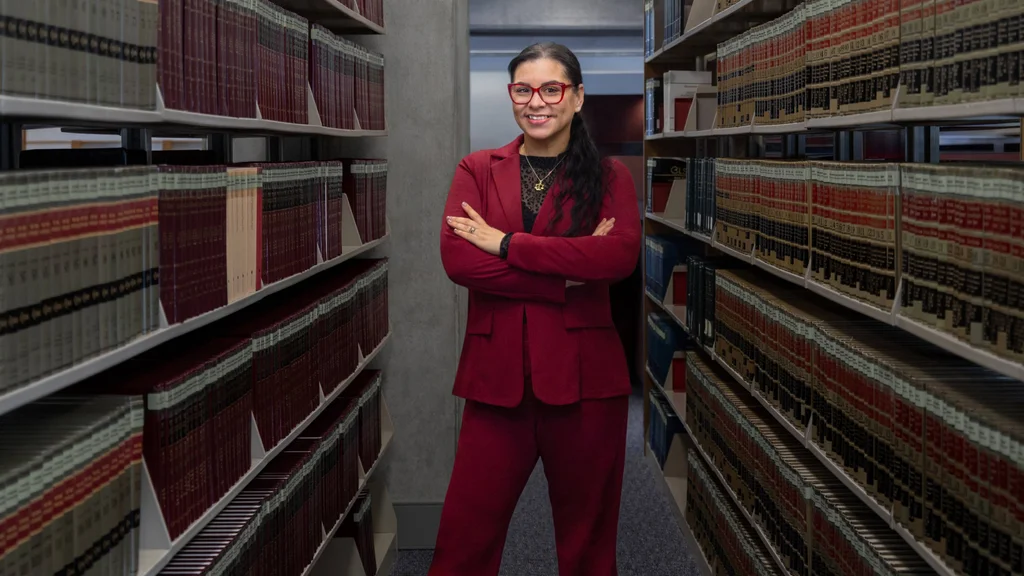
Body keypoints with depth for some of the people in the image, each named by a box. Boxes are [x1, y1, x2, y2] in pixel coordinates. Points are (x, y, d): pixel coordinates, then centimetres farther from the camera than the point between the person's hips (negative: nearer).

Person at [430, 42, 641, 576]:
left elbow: (622, 254, -13)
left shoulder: (609, 175, 7)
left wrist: (506, 243, -13)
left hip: (584, 374, 0)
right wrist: (569, 273, -13)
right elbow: (456, 258, -8)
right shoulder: (476, 170, 9)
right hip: (497, 374, 1)